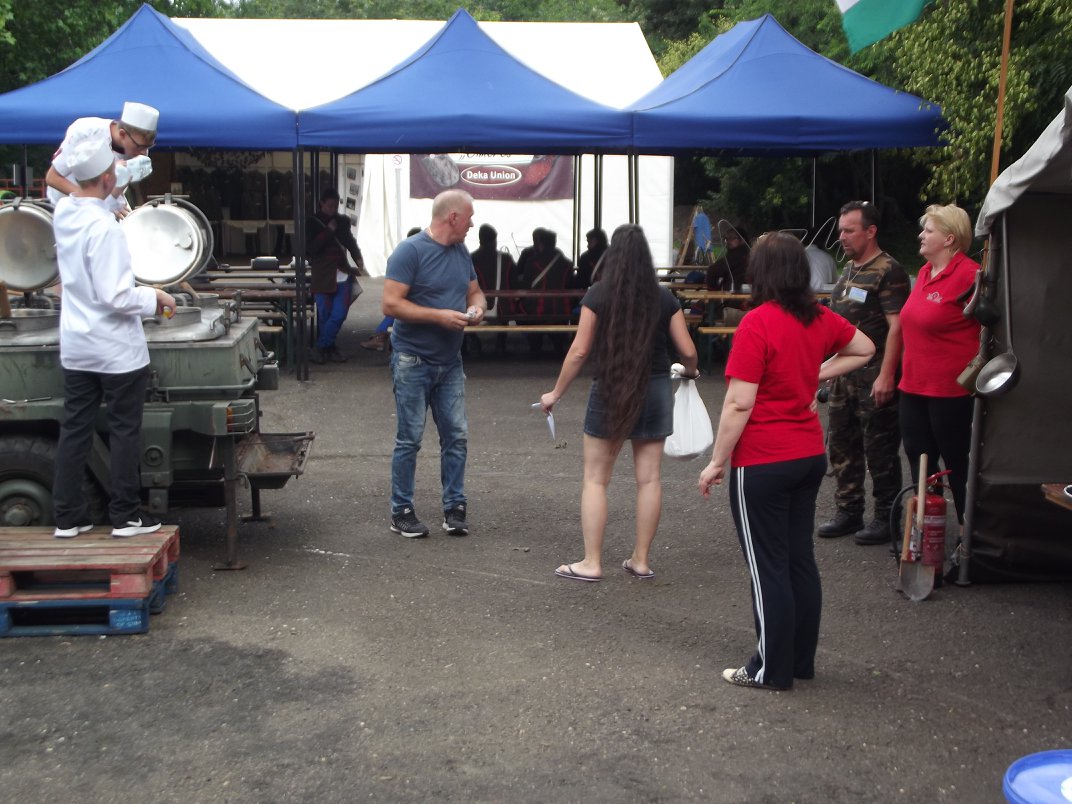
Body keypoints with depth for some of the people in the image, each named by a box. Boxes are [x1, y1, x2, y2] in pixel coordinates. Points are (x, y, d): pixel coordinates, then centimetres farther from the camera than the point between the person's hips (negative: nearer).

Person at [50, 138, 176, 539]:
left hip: (76, 347, 7)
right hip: (117, 349, -7)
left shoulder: (63, 213, 0)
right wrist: (154, 299, -9)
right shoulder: (104, 226, -23)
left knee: (75, 429, 12)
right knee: (124, 431, 6)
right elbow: (115, 297, -24)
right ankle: (125, 516, 14)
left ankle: (67, 516, 19)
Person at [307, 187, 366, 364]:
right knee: (325, 315, 0)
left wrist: (359, 260, -4)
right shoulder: (313, 223, 0)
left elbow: (351, 242, 14)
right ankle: (329, 347, 17)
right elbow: (311, 248, -10)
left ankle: (320, 347, 10)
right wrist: (328, 231, -13)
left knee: (339, 315, -4)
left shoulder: (343, 221, 11)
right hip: (323, 276, -3)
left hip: (342, 275, 3)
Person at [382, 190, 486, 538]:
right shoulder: (410, 251, -13)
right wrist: (439, 316, -22)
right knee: (409, 439, 1)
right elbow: (391, 304, -18)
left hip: (450, 362, 7)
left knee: (456, 436, 6)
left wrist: (478, 307, -3)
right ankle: (401, 511, 12)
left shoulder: (461, 251, 9)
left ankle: (454, 507, 16)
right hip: (413, 362, -6)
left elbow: (474, 291, 21)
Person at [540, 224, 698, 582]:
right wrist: (689, 372, 23)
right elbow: (687, 351, 1)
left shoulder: (598, 296, -7)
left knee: (595, 478, 5)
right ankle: (641, 559, 16)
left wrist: (556, 393, 3)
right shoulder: (665, 298, 0)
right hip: (655, 390, 3)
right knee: (649, 477, 8)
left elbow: (580, 351, -8)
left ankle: (591, 562, 4)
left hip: (610, 391, -3)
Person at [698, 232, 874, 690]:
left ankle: (772, 670, 12)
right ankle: (802, 661, 25)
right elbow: (864, 349, 23)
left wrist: (717, 462, -11)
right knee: (801, 559, 15)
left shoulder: (757, 323, -18)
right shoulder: (819, 318, 4)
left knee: (768, 567, 3)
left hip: (762, 463, -7)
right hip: (810, 455, 7)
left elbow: (739, 404, -19)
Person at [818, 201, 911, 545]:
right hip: (844, 375, 9)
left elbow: (896, 326, -18)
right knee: (843, 446, 14)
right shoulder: (848, 270, 15)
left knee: (880, 451, -1)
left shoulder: (888, 271, -12)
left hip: (874, 377, -9)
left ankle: (886, 518, 10)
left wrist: (885, 375, -23)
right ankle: (848, 512, 25)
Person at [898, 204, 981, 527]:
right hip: (914, 386, 9)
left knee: (958, 464, 3)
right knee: (919, 463, 14)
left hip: (950, 391, -9)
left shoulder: (968, 274, -16)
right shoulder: (925, 272, 11)